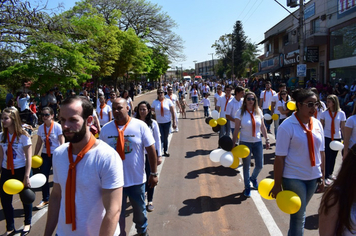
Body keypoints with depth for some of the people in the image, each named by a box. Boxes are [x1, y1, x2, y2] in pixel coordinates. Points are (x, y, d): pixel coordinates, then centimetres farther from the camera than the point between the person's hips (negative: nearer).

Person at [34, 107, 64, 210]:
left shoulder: (57, 127, -12)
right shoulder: (41, 128, 3)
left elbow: (62, 142, -13)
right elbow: (39, 143, 11)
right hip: (45, 155, 5)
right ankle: (45, 199, 23)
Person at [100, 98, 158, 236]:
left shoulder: (140, 126, -11)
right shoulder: (105, 129, -4)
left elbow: (151, 150, -8)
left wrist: (154, 173, -7)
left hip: (137, 179, 0)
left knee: (140, 210, 22)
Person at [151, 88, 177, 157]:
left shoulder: (168, 101, -3)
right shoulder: (154, 102, -1)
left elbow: (173, 112, -3)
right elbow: (151, 111, 8)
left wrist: (174, 122, -6)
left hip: (167, 122, 1)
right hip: (158, 123, -1)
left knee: (165, 138, 12)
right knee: (161, 138, -7)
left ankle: (165, 151, 29)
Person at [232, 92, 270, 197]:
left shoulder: (259, 111, 0)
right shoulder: (240, 113, -11)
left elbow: (262, 127, 9)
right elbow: (236, 130, -9)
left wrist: (267, 139, 8)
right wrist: (233, 144, -9)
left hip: (257, 142, 3)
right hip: (245, 142, -3)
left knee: (260, 165, 10)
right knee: (246, 166, 8)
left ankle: (253, 178, 43)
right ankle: (247, 187, 27)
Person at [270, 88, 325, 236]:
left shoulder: (317, 124, 2)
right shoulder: (287, 126, -16)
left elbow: (321, 152, 9)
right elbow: (280, 157, -16)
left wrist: (322, 176, 10)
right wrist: (277, 185, -14)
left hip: (313, 177, 6)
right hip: (293, 178, -5)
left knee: (300, 213, 20)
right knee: (299, 215, 5)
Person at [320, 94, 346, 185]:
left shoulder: (341, 113, -1)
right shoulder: (324, 113, -3)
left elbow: (342, 127, 3)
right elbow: (321, 126, 2)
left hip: (337, 138, 2)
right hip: (326, 138, -1)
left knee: (333, 157, 12)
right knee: (327, 157, -3)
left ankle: (330, 174, 29)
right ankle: (326, 177, 5)